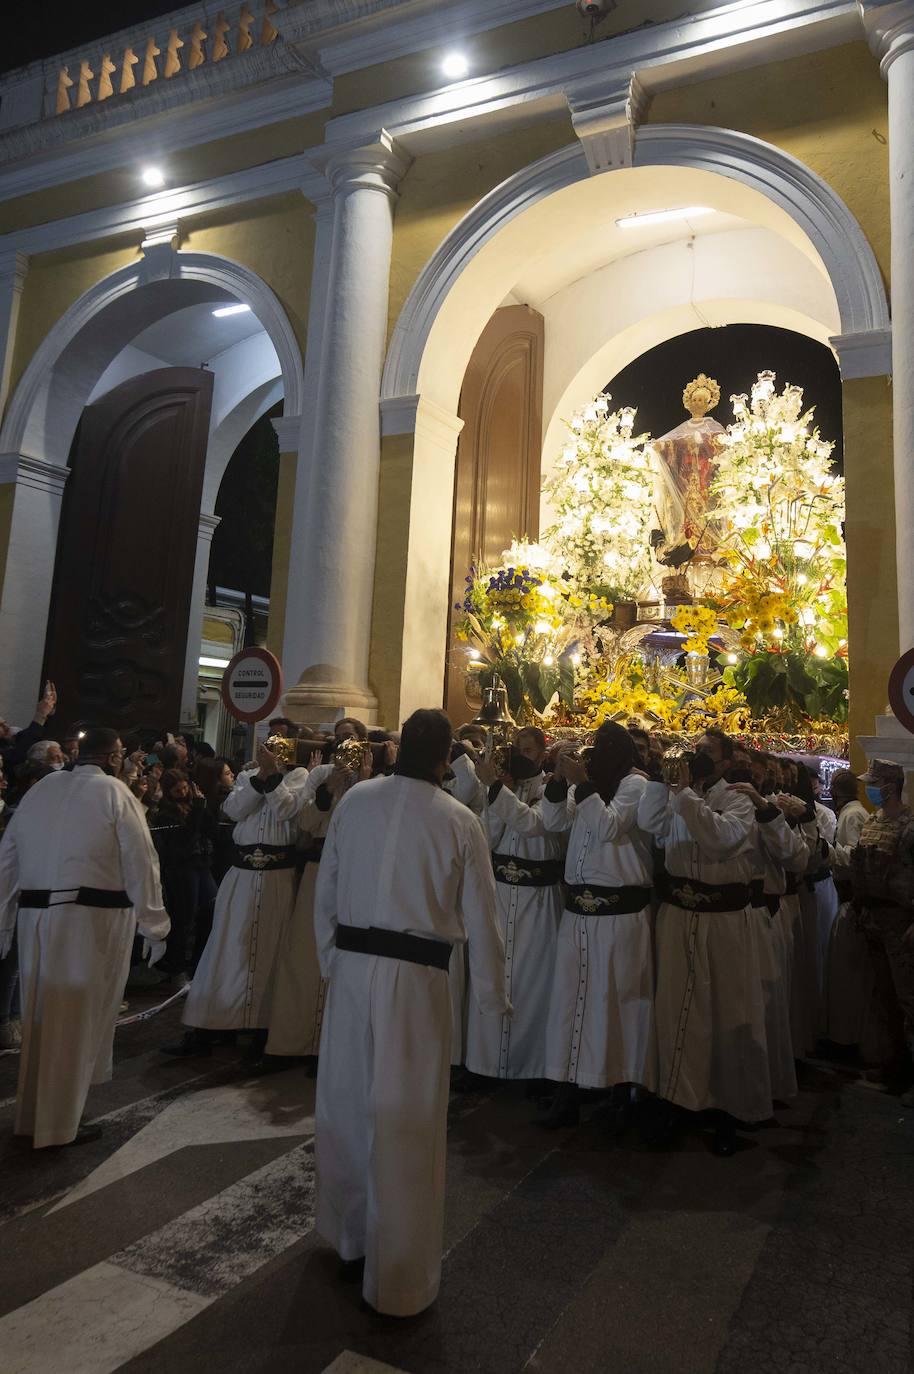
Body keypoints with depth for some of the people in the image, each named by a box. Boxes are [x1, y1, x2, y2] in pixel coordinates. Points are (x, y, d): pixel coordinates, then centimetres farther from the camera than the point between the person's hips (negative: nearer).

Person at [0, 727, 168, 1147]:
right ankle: (58, 1124, 17)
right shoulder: (113, 792, -7)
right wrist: (154, 924, -1)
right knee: (77, 1020, 7)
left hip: (36, 916, 6)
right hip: (92, 918, -6)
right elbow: (140, 863, -9)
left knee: (41, 1016, 19)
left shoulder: (40, 790, 10)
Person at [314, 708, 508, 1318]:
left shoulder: (355, 800, -1)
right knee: (405, 1121, 9)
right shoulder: (459, 821, -8)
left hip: (351, 965, 4)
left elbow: (326, 890, 7)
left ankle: (349, 1235, 43)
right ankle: (399, 1278, 26)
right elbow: (482, 919, -3)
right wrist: (493, 996, 11)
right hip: (415, 976, -3)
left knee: (346, 1102, 21)